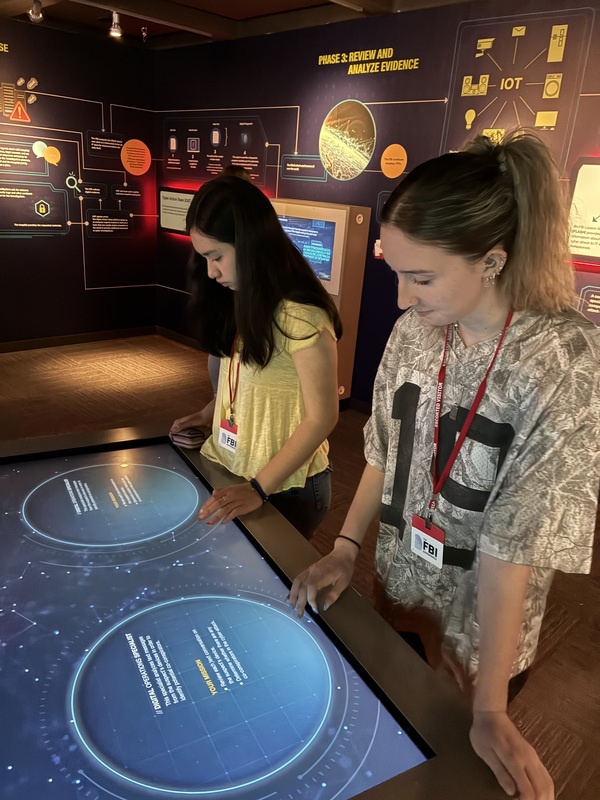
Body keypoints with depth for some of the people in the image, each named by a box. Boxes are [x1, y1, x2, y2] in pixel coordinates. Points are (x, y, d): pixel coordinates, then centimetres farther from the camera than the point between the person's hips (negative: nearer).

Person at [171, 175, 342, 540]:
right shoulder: (241, 301, 2)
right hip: (229, 470, 7)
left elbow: (322, 417, -22)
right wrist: (210, 412, -3)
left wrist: (257, 489, -24)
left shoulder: (302, 317, -24)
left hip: (285, 487, -7)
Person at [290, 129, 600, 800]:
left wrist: (489, 711, -20)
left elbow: (516, 541, -26)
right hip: (395, 592, 4)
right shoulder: (414, 331, -10)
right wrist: (345, 550, -2)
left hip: (480, 630, -4)